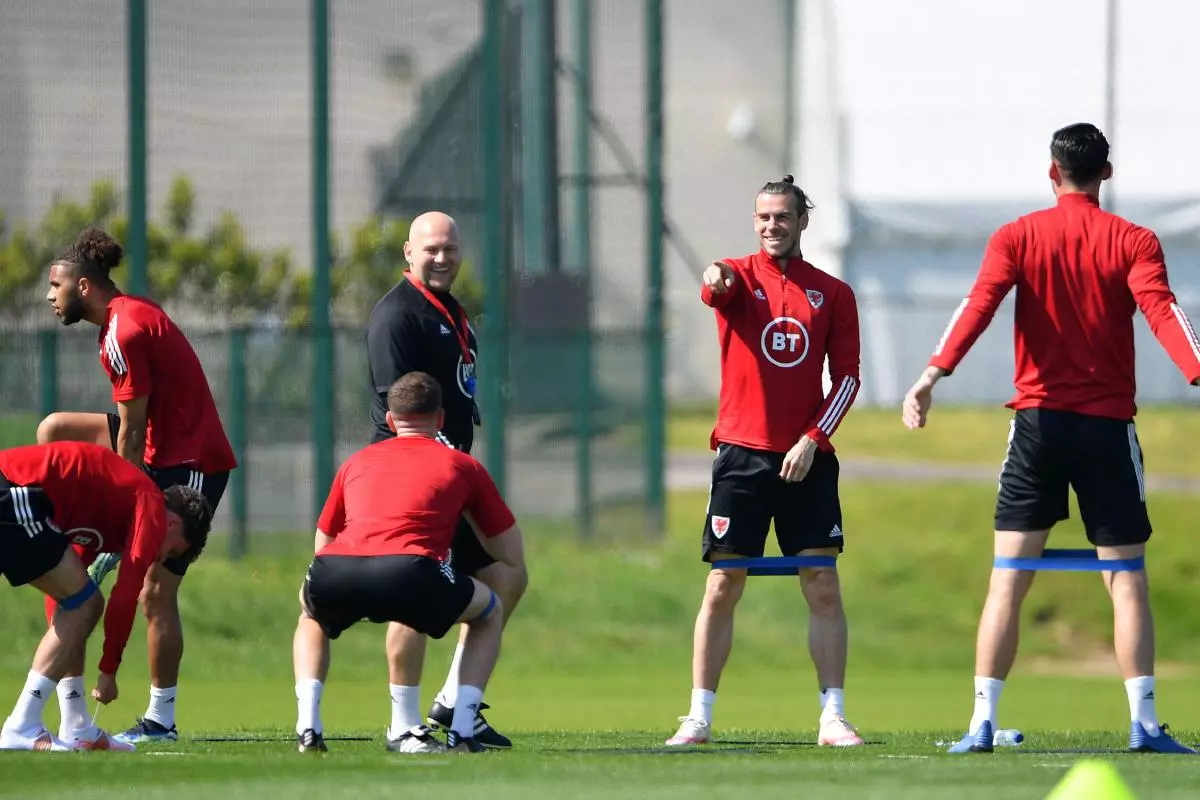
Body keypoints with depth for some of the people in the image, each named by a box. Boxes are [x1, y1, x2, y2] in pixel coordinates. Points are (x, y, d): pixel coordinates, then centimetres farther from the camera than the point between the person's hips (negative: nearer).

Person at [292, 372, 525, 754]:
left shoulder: (356, 463, 32)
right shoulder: (462, 466, 24)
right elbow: (512, 556, 29)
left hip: (334, 571, 3)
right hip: (410, 575, -3)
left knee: (312, 616, 39)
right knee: (491, 612, 27)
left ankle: (308, 728, 19)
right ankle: (461, 732, 12)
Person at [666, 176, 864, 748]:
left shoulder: (833, 294, 9)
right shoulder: (739, 276, 5)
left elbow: (846, 377, 7)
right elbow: (718, 290, -20)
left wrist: (813, 438, -6)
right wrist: (715, 283, -45)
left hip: (807, 460, 1)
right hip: (741, 453, -1)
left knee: (823, 586, -2)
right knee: (722, 586, -1)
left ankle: (833, 717, 1)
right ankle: (699, 717, 4)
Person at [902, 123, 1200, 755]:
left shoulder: (1018, 238, 4)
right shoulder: (1133, 242, 1)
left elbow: (979, 304, -11)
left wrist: (934, 373, -23)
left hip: (1037, 419, 1)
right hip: (1108, 421, -1)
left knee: (1007, 582, 3)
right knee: (1126, 581, 3)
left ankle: (983, 722, -3)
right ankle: (1143, 722, -4)